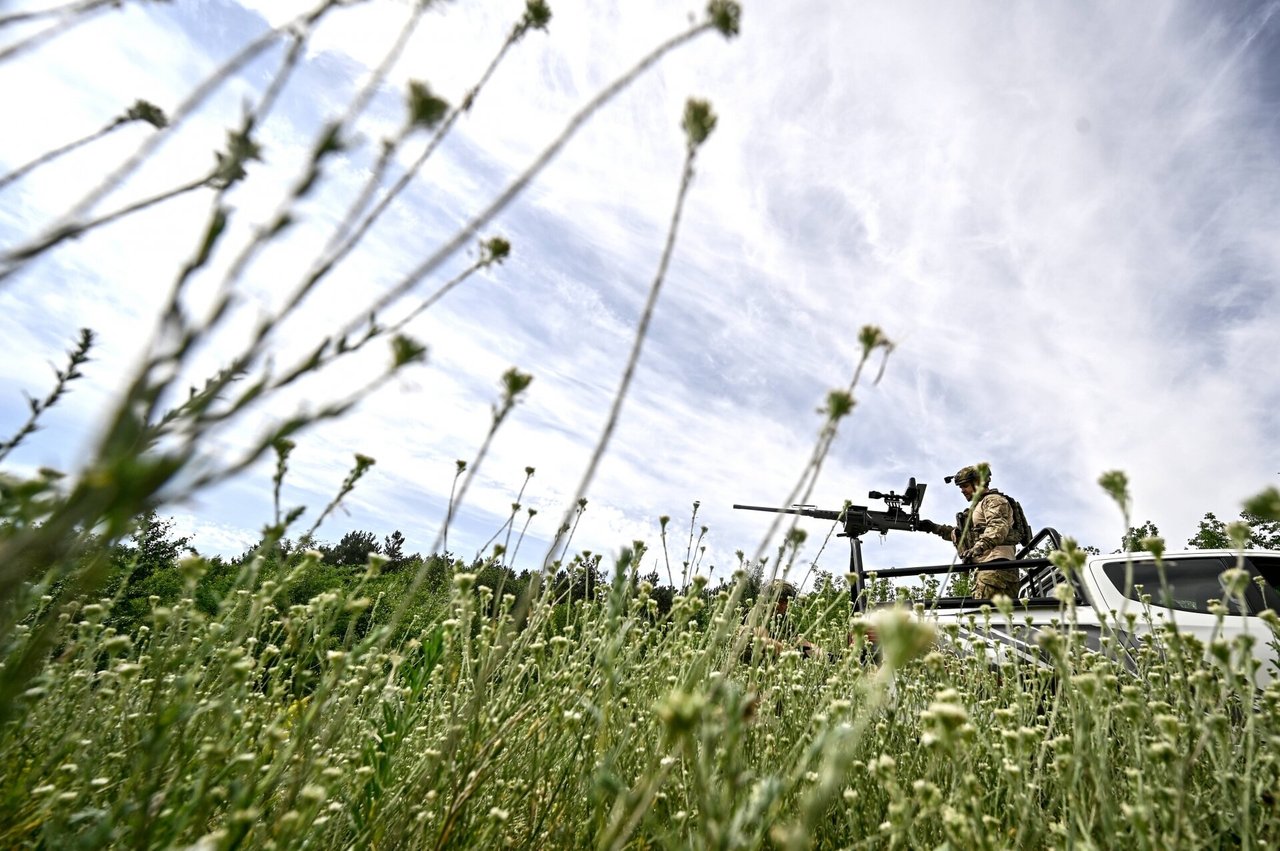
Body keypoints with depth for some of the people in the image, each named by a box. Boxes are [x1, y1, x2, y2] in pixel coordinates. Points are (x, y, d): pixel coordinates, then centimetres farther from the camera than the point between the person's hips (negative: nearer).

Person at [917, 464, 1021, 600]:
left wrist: (978, 548, -32)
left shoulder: (994, 500, 2)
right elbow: (964, 534, 36)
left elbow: (998, 527, -17)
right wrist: (935, 528, 29)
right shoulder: (979, 505, 32)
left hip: (996, 564, -10)